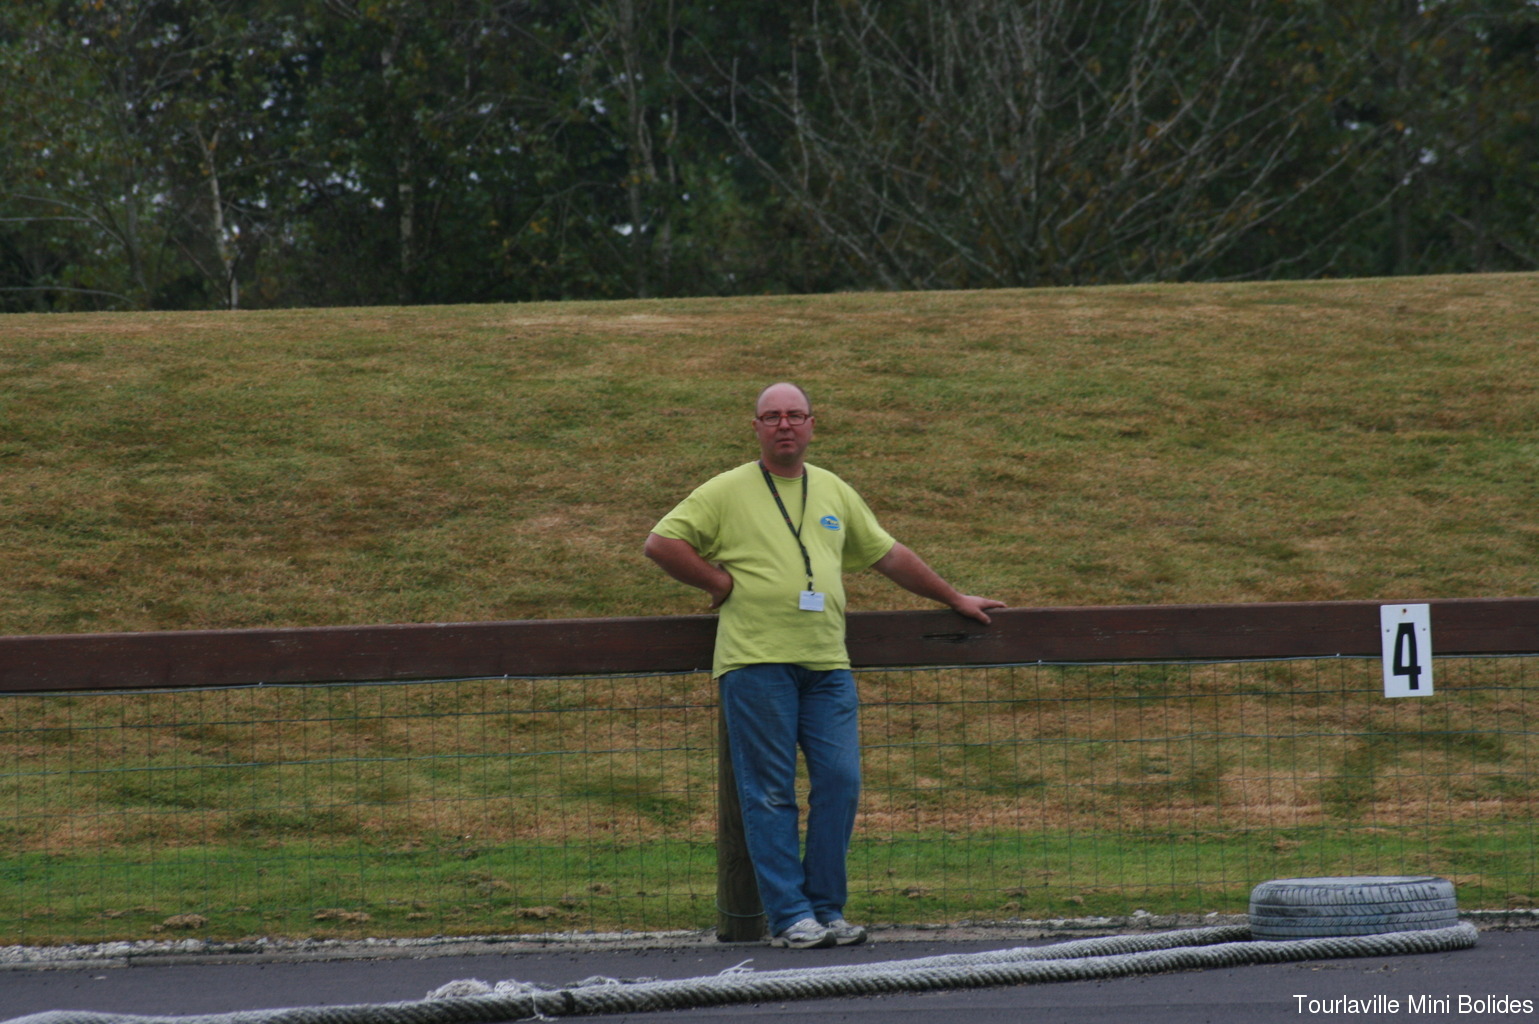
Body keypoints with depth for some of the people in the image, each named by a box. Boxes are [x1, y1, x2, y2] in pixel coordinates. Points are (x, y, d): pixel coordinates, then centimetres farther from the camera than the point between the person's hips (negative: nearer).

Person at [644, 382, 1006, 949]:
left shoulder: (834, 493, 19)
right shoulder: (727, 492, 5)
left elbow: (888, 555, 29)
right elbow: (661, 542, 2)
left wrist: (953, 598, 31)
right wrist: (721, 583, -2)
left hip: (827, 667, 4)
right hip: (756, 663, -4)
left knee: (840, 781, -4)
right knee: (770, 793, -4)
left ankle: (826, 910, 5)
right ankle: (789, 916, -3)